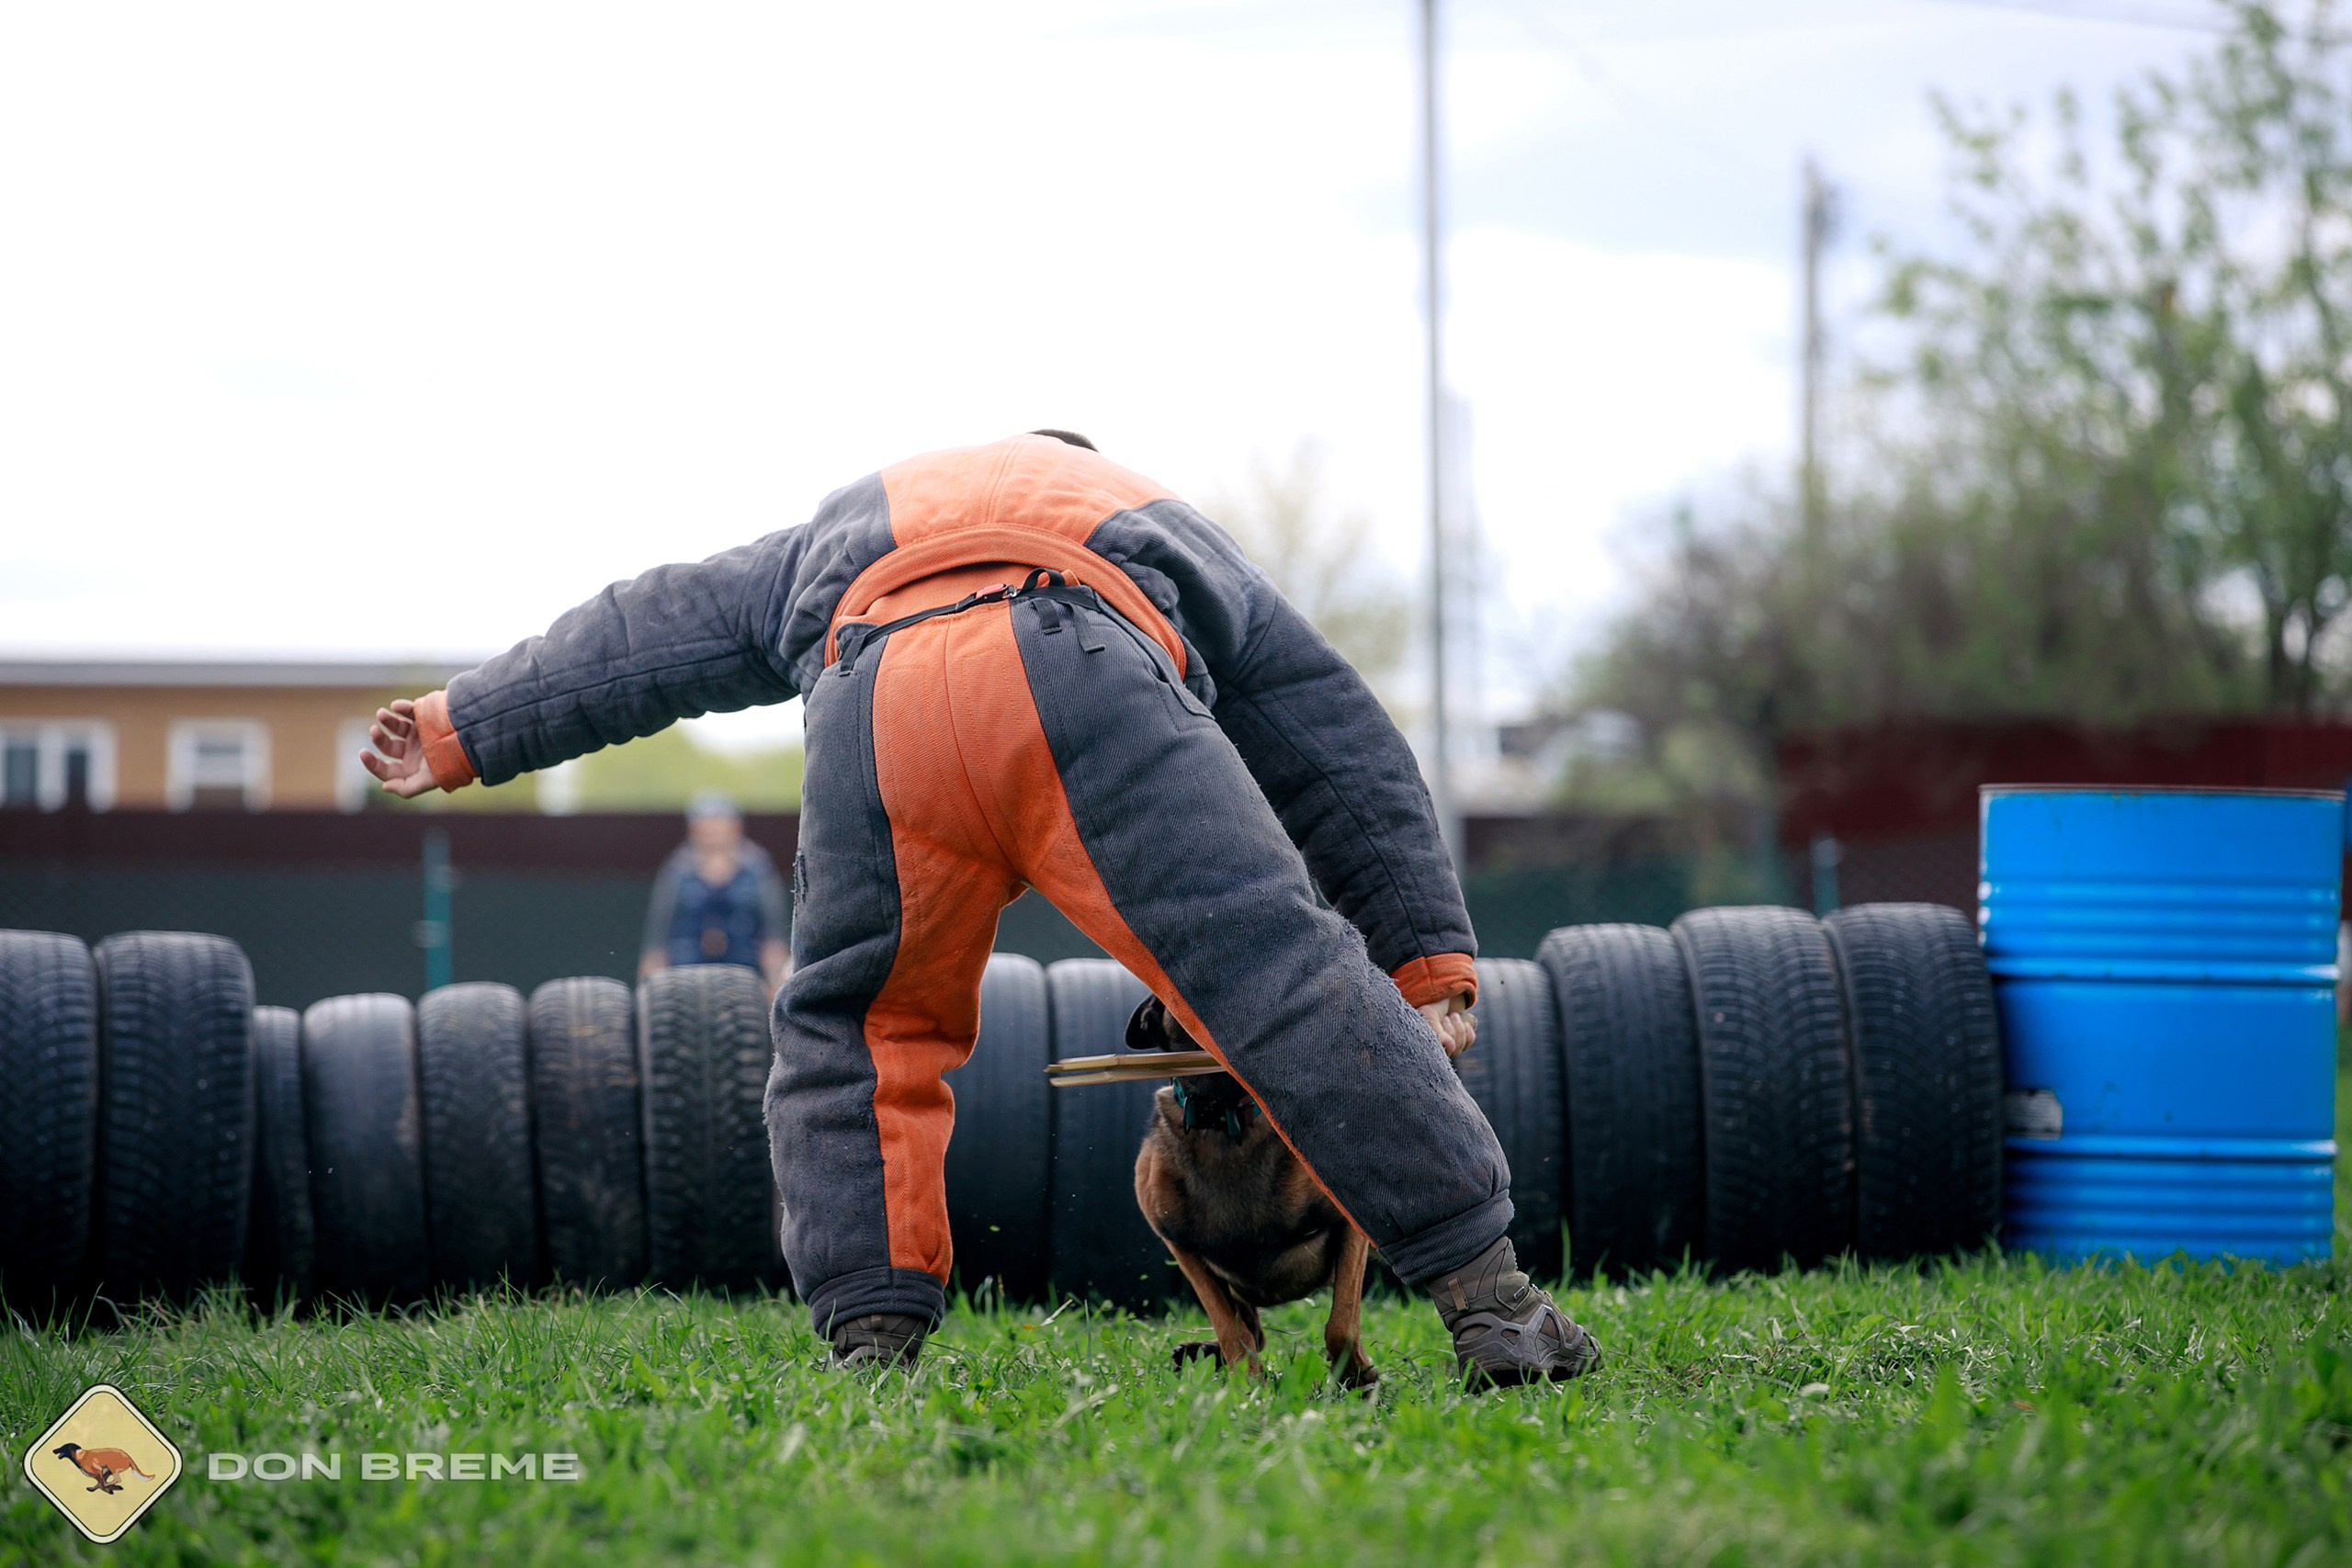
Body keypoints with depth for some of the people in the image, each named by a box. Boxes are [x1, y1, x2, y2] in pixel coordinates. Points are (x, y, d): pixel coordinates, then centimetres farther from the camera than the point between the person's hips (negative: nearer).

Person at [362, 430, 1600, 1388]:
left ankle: (870, 1343, 14)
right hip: (1088, 683, -1)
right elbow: (1351, 757, 41)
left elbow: (653, 634, 49)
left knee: (851, 1030, 22)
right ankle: (1486, 1298, -9)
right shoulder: (1176, 539, 44)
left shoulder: (848, 528, 46)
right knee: (1278, 970, -4)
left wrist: (466, 733, 57)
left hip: (872, 710, 2)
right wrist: (1429, 962, 41)